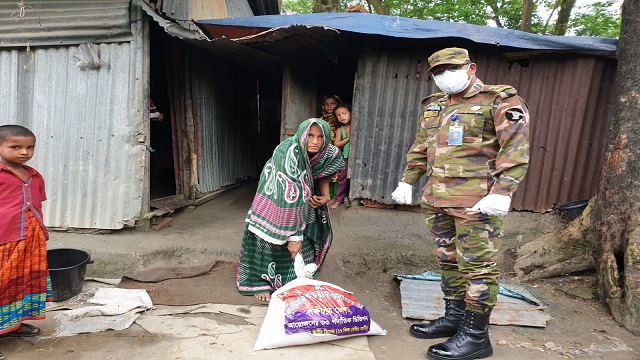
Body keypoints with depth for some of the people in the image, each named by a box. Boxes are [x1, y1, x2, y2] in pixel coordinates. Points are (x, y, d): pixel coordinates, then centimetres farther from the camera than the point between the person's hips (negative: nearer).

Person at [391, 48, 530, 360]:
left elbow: (516, 150, -12)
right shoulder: (434, 106, 17)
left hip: (476, 202, -7)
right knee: (448, 260, 15)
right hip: (436, 199, 7)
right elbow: (420, 148, 24)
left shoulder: (500, 101, -4)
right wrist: (407, 182, 18)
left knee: (477, 266, -1)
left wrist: (502, 193, -22)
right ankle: (454, 318, 29)